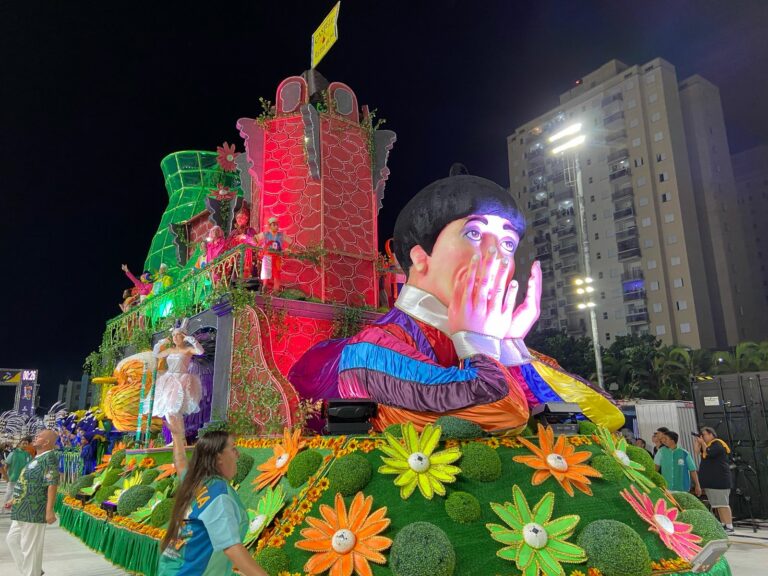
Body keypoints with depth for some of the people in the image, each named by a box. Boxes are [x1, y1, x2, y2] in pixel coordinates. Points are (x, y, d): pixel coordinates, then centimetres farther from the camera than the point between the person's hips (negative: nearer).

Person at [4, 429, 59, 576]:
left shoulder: (49, 457, -16)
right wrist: (15, 500, 27)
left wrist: (49, 510, -27)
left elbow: (52, 484, -23)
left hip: (34, 511, -10)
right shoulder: (37, 458, 15)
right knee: (12, 539, 19)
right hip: (23, 510, 11)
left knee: (30, 547, -1)